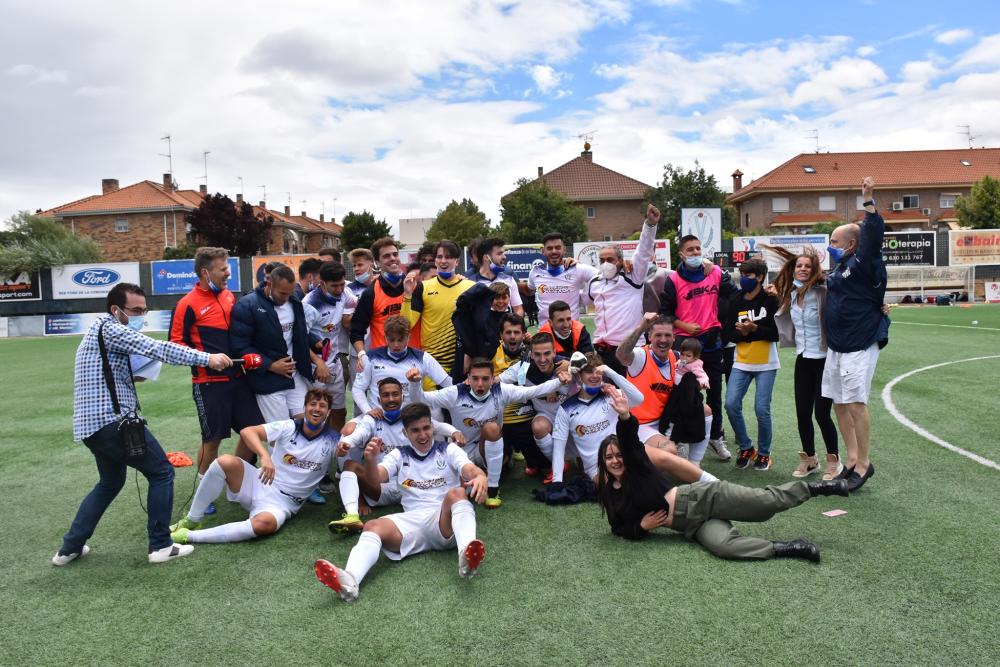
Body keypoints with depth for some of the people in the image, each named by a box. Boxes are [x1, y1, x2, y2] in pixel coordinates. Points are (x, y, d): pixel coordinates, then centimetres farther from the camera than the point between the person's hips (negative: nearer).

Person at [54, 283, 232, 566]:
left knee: (110, 483, 25)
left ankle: (70, 548, 27)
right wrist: (207, 358, -23)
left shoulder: (101, 332, 21)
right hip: (114, 421, -10)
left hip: (93, 425, 10)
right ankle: (161, 546, 4)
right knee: (161, 472, 0)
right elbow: (158, 349, -21)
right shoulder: (109, 329, -11)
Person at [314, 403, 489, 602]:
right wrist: (370, 460, -23)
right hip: (414, 521, 2)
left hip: (447, 522, -2)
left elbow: (470, 469, -4)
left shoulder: (449, 450, 15)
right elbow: (375, 478, 1)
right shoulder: (399, 455, 20)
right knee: (373, 526, -25)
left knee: (456, 493, -33)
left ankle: (466, 554, -58)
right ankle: (349, 579, -52)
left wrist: (480, 477, -30)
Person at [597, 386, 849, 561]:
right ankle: (784, 549, -19)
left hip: (699, 499, -4)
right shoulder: (610, 496, 11)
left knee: (768, 501, -15)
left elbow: (629, 440, -22)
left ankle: (815, 487, 7)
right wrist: (642, 526, -6)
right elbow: (620, 528, 16)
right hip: (693, 525, 4)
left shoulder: (637, 465, -2)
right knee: (723, 544, -28)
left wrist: (625, 417, -43)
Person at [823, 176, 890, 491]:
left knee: (856, 404, -8)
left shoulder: (863, 264, -10)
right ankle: (852, 458, 22)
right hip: (837, 347, 9)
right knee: (839, 403, 11)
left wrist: (868, 200, -30)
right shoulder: (838, 268, 14)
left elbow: (873, 235, -26)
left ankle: (863, 463, 4)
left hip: (859, 347, -9)